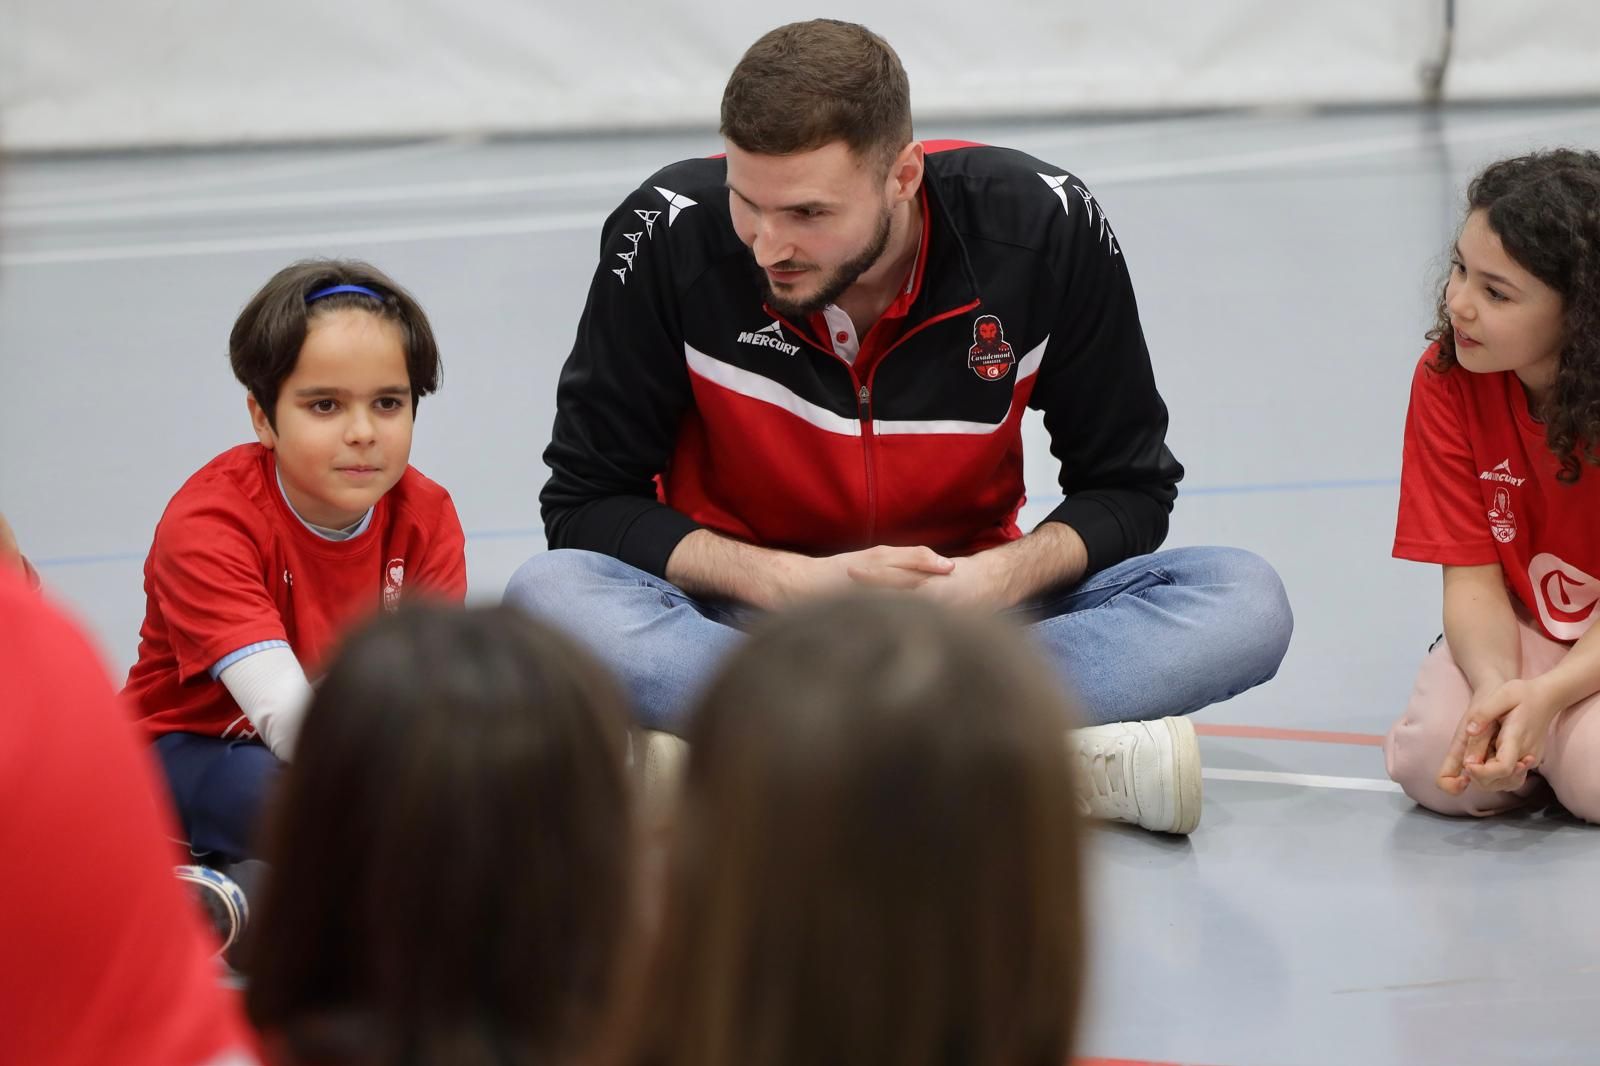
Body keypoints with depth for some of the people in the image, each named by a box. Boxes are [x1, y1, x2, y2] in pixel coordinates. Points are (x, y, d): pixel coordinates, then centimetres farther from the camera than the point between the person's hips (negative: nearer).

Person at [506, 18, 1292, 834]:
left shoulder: (1043, 227, -14)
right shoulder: (669, 237, -17)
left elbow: (1129, 488, -3)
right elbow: (586, 503, -11)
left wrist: (1004, 576, -23)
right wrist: (793, 582, -24)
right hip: (746, 613, -1)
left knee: (1244, 602, -24)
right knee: (551, 596, -33)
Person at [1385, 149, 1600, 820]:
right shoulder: (1447, 378, -13)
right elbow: (1472, 577, -12)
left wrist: (1545, 695, -38)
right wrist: (1495, 687, -34)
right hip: (1526, 629, 2)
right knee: (1438, 767, -26)